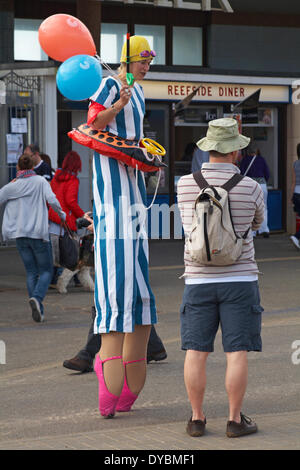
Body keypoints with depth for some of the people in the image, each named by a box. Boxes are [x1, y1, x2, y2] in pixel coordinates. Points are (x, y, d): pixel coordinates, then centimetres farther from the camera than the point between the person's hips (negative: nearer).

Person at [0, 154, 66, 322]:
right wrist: (61, 214, 1)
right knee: (46, 270, 7)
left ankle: (38, 310, 1)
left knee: (31, 272, 10)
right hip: (38, 233, -3)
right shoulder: (40, 181, -4)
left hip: (20, 234, 3)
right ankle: (37, 297, -21)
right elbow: (52, 200, -16)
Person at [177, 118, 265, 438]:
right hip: (239, 280, -2)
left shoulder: (185, 185, -3)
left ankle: (197, 418, 9)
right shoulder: (251, 188, -8)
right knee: (237, 353, 2)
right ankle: (235, 420, 4)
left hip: (198, 280, 2)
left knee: (196, 352, 6)